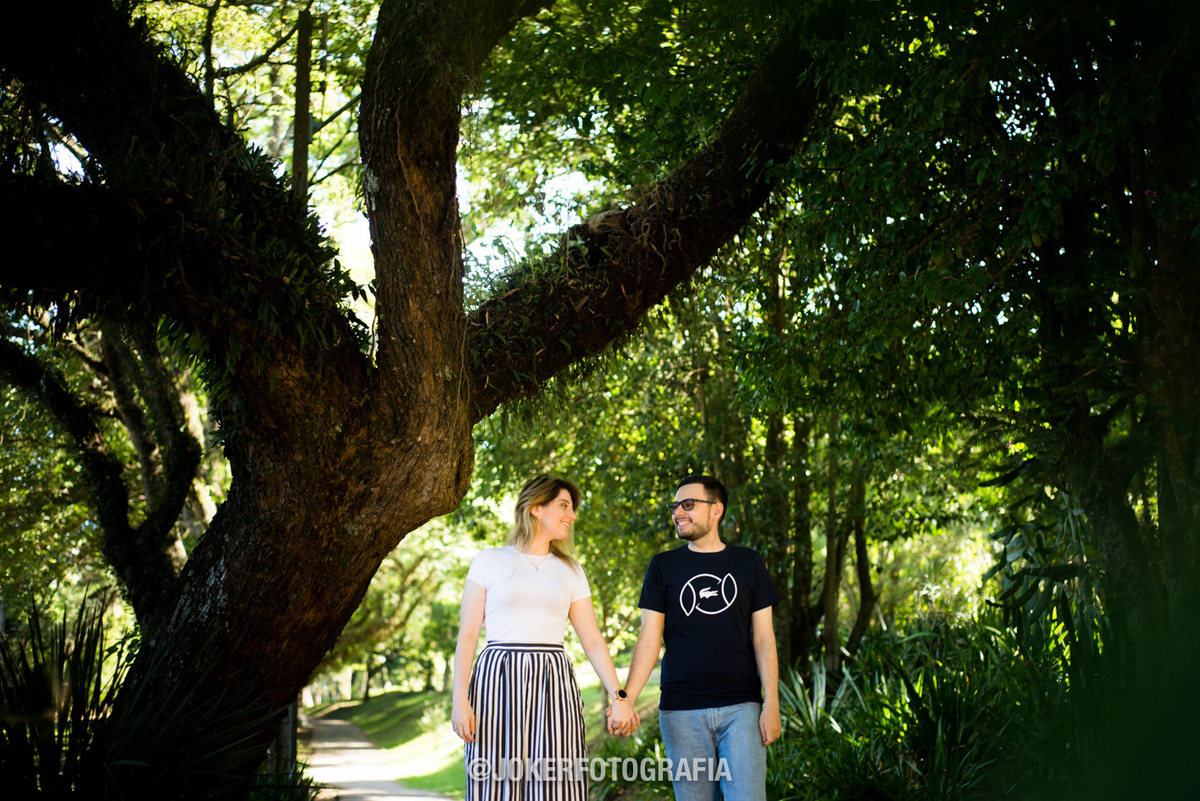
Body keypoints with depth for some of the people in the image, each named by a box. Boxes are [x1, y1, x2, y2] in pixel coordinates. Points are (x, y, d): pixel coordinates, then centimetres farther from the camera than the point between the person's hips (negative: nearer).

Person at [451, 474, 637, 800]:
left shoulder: (570, 571, 14)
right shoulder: (489, 561, 6)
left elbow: (593, 641, 10)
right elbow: (467, 634, 2)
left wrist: (618, 696, -2)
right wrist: (460, 700, -8)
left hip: (553, 686, 2)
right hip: (498, 679, -2)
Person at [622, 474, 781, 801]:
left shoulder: (747, 563, 8)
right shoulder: (664, 566, 8)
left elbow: (763, 638, 6)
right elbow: (650, 639, 2)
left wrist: (771, 703, -4)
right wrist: (625, 698, -11)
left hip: (740, 707, 0)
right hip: (681, 711, 1)